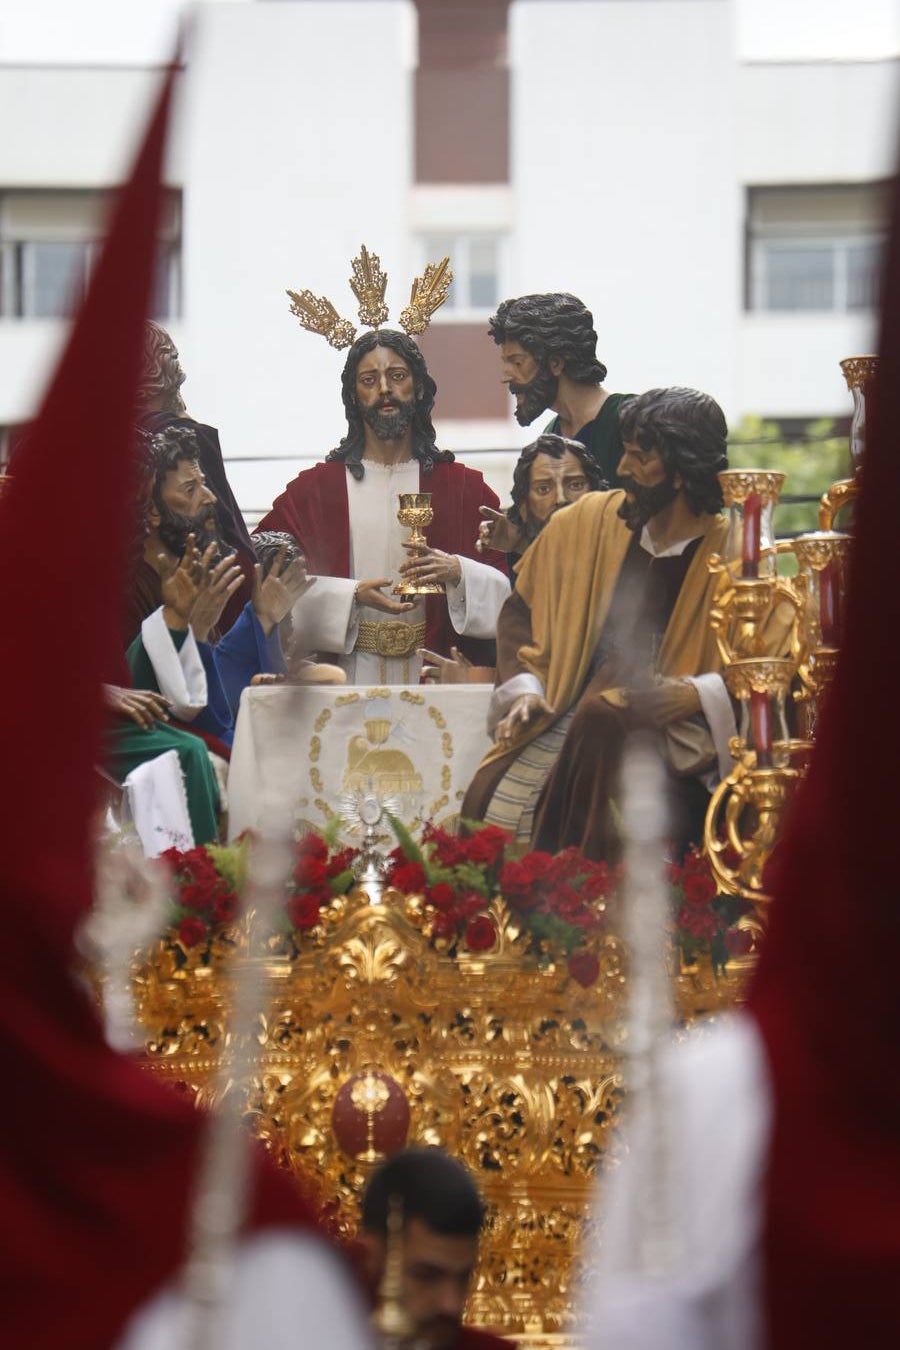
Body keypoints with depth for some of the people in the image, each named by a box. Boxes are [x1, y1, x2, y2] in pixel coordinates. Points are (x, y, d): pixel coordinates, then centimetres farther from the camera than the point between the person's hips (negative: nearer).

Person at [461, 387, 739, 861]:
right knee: (494, 795, -25)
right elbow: (520, 609, 18)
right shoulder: (587, 522, 9)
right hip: (576, 713, 3)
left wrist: (697, 694, -19)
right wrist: (525, 689, 2)